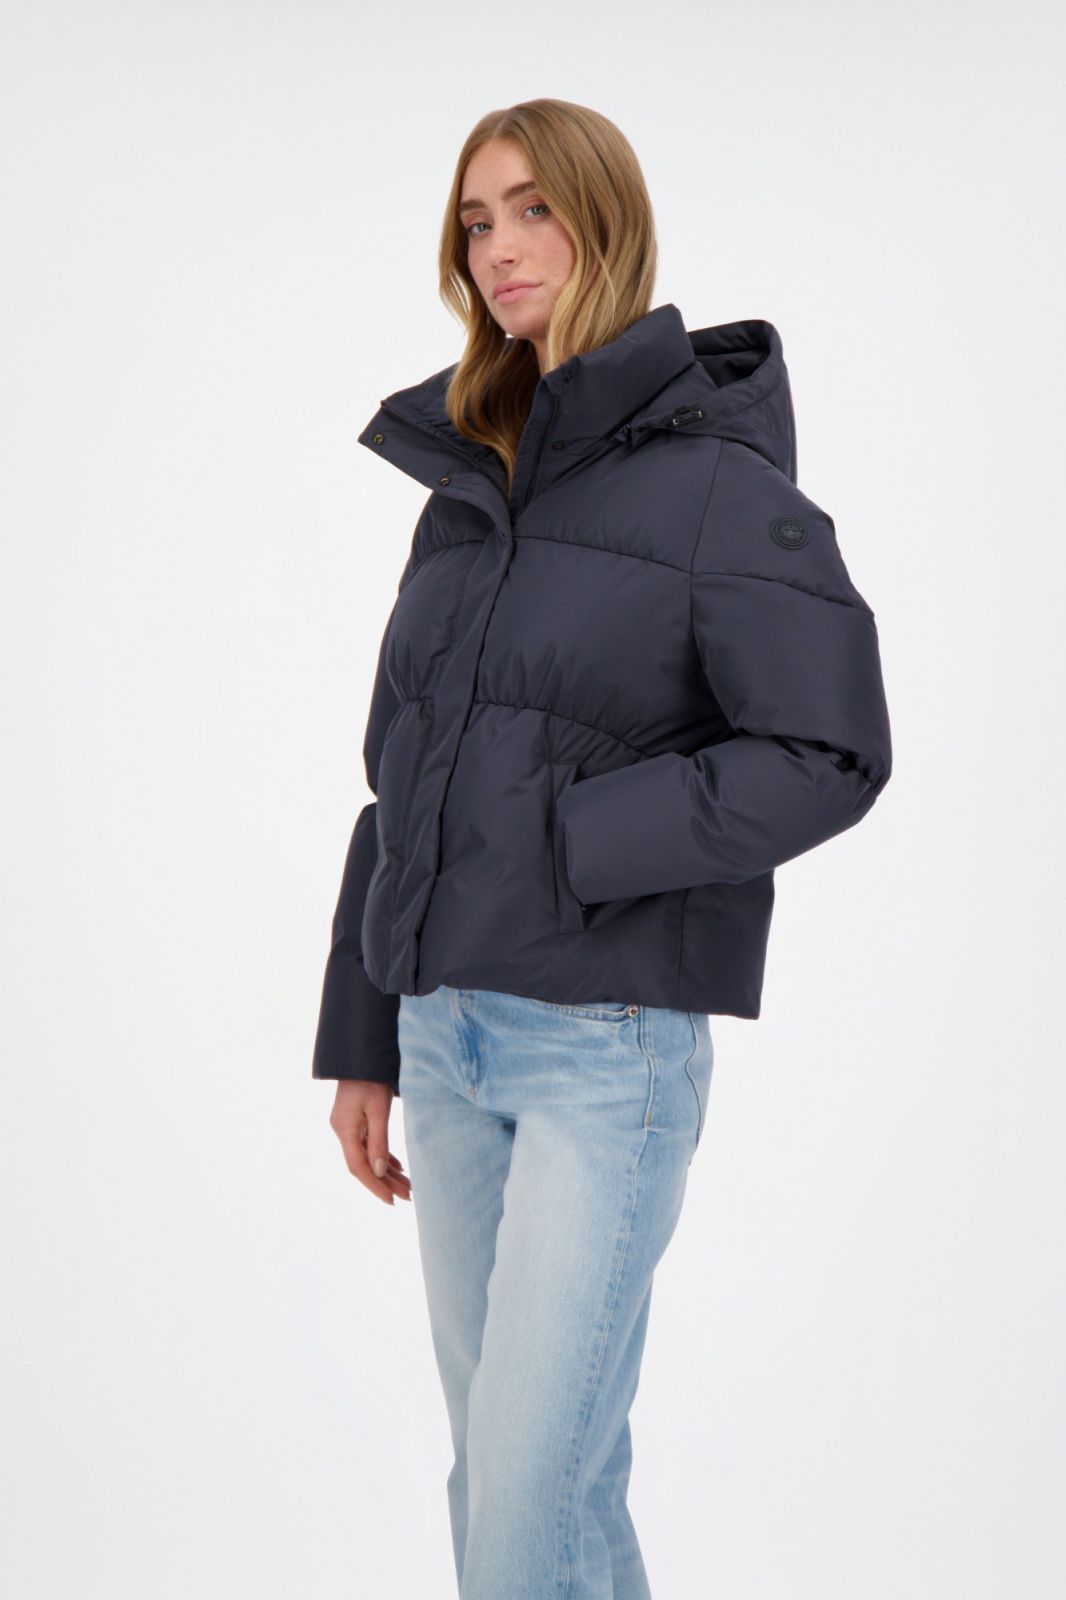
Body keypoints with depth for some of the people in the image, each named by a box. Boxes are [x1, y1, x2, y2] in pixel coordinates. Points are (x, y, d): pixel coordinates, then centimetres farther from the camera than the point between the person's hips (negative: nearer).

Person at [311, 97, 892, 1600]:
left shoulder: (716, 479, -7)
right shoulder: (464, 488, 12)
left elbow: (832, 753, -13)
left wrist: (571, 839, -17)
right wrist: (362, 1039, 15)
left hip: (610, 1045, -6)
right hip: (445, 1034, 7)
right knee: (500, 1464, 13)